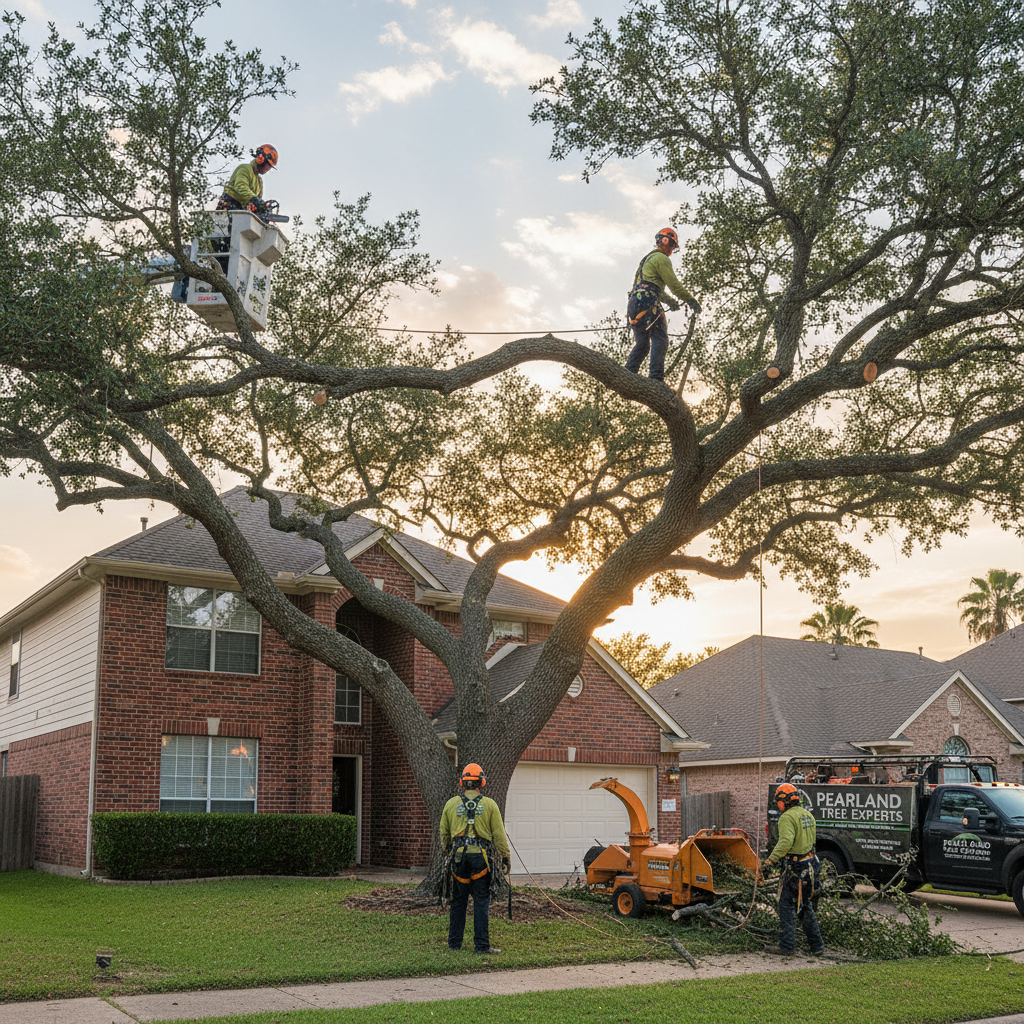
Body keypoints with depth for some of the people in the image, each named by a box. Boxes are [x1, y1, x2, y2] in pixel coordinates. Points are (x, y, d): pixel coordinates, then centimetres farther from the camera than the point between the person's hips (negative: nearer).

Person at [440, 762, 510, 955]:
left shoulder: (451, 804, 7)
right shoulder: (489, 805, 0)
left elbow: (444, 833, 14)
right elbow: (499, 834, 1)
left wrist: (448, 852, 27)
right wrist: (505, 857, 9)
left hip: (458, 856, 2)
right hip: (481, 857, -2)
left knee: (458, 901, 12)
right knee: (481, 902, 2)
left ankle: (454, 943, 17)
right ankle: (481, 945, 0)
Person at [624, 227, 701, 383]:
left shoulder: (647, 258, 29)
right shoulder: (661, 258, -3)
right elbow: (674, 284, -6)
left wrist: (671, 302, 37)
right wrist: (691, 300, 2)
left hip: (633, 304, 9)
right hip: (648, 303, -9)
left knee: (642, 344, 13)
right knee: (660, 340, -12)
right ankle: (656, 378, -23)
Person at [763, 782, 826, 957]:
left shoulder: (788, 817, -15)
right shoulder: (807, 815, 13)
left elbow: (786, 841, -29)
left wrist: (772, 859, -25)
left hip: (795, 869, -9)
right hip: (810, 866, 9)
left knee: (787, 906, 0)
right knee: (806, 907, 17)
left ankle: (787, 946, 2)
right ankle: (817, 946, 19)